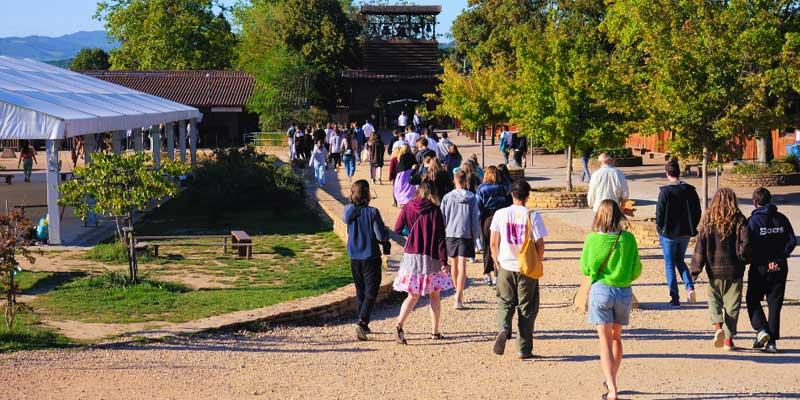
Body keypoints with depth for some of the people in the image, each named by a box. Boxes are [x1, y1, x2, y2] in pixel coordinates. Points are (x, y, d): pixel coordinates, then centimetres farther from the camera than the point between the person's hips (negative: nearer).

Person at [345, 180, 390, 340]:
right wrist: (386, 232, 5)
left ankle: (363, 326, 24)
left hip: (354, 258, 5)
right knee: (371, 293, 0)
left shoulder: (349, 210, -3)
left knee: (360, 292, 18)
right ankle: (362, 322, -18)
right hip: (371, 257, -5)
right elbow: (382, 236, -16)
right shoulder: (372, 212, -17)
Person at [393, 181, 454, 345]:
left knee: (413, 295, 7)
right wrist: (444, 261, -7)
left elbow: (397, 230, 0)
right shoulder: (435, 210, -7)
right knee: (435, 295, 14)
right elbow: (440, 237, -8)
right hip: (431, 257, -2)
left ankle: (399, 325, -15)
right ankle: (435, 331, 18)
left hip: (411, 256, 2)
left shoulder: (407, 208, -1)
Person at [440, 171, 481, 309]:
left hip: (450, 234, 2)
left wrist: (442, 234, 14)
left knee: (454, 264, 18)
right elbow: (475, 218, -1)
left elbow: (442, 218, 4)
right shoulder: (471, 198, -2)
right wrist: (475, 236, 7)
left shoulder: (447, 197, 0)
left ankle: (458, 292, 34)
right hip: (466, 234, -2)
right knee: (462, 266, -6)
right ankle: (458, 298, -16)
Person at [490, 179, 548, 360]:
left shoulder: (500, 214, -2)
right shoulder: (532, 216, -9)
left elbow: (494, 243, 2)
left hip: (506, 266, 2)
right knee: (527, 307, 9)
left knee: (505, 302, 18)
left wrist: (496, 262, 15)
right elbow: (540, 245, -8)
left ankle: (504, 328, -12)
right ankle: (524, 349, 10)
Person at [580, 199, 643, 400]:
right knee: (616, 337, 20)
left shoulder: (592, 239, -9)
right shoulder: (628, 239, -5)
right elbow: (637, 270, 2)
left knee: (605, 341, 1)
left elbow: (585, 268, 2)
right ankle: (611, 380, 32)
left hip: (601, 291, -2)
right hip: (624, 292, 2)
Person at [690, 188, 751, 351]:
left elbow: (700, 245, -3)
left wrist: (696, 269, -1)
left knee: (714, 299, 17)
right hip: (735, 270, 0)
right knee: (732, 304, 9)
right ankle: (728, 339, 10)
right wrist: (744, 258, 6)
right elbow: (745, 245, -14)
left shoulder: (708, 220, -2)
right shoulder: (739, 220, -4)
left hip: (714, 270, 0)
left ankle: (718, 327, -7)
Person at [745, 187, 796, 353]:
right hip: (780, 268, 4)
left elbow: (749, 245, -16)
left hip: (760, 268, -4)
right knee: (775, 304, 8)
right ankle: (772, 341, 5)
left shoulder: (753, 220, -9)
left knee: (753, 301, 12)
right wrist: (779, 257, 1)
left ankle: (761, 329, -8)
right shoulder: (782, 219, 5)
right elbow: (792, 241, 1)